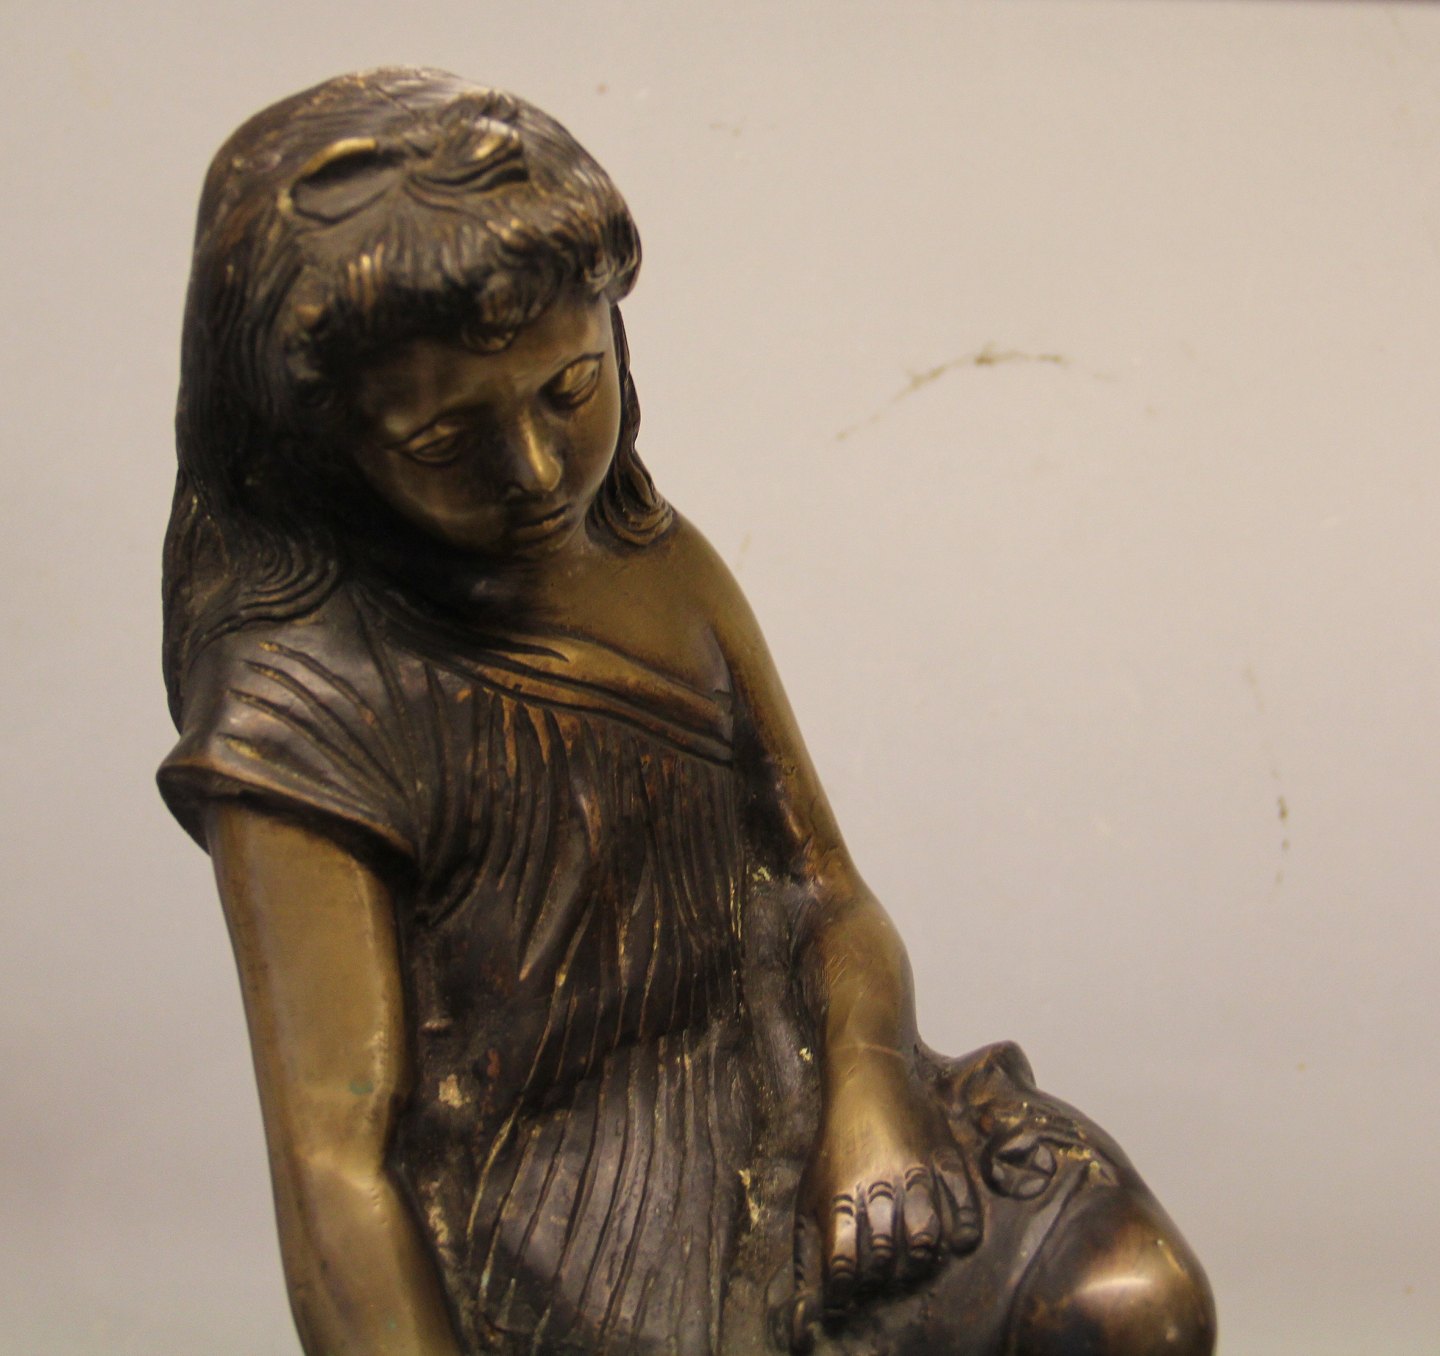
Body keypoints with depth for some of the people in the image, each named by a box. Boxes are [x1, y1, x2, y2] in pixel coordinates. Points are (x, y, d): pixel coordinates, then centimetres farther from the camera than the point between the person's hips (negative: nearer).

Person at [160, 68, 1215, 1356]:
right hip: (563, 1242, -6)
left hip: (785, 1132, 6)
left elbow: (828, 890, 9)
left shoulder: (664, 572, 7)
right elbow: (333, 1156, -15)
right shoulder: (310, 707, -12)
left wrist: (871, 1075, -10)